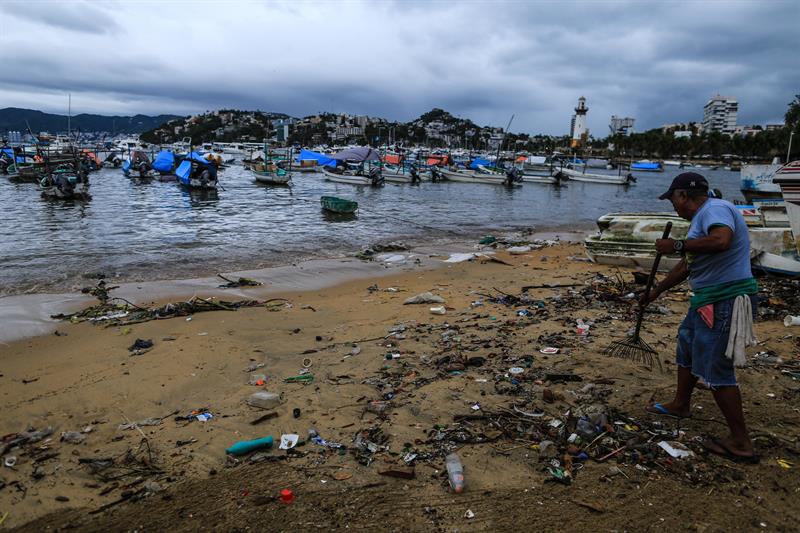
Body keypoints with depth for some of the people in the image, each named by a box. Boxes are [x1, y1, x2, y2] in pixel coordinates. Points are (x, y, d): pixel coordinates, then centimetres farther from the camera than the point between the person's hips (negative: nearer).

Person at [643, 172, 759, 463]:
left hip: (725, 300, -11)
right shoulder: (701, 218, 17)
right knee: (687, 346, 25)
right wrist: (656, 291, 33)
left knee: (715, 369, -6)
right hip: (709, 298, 11)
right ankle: (680, 405, 44)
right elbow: (686, 266, 25)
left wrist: (678, 245, -24)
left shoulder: (715, 208, -14)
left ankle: (740, 443, 4)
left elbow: (721, 240, -37)